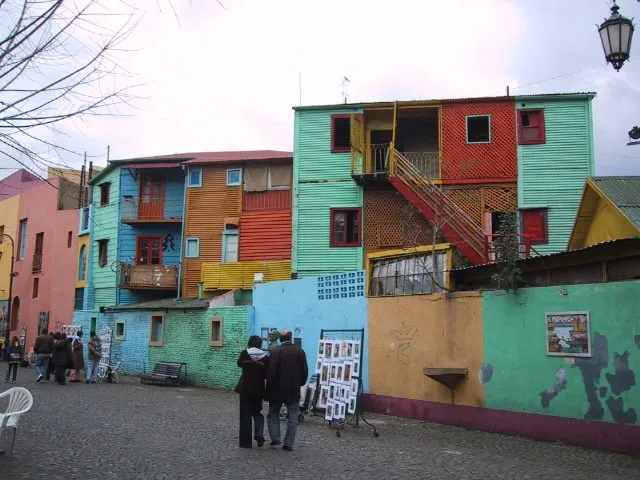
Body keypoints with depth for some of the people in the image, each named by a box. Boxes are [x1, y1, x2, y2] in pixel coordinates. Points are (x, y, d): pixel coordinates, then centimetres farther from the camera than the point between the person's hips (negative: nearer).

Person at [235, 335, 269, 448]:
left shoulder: (244, 353, -8)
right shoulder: (265, 356, -6)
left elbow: (239, 363, 11)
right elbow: (266, 374, -2)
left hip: (245, 388, -1)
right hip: (259, 388, 1)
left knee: (245, 414, 7)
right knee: (257, 412, 19)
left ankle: (246, 442, 8)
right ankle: (259, 434, -3)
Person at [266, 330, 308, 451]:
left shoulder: (276, 352, -11)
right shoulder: (299, 351, -1)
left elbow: (271, 373, -14)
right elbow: (305, 371, 0)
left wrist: (270, 387, -2)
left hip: (278, 389, -2)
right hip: (294, 391, 2)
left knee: (273, 414, 16)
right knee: (293, 417, 8)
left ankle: (275, 439, 8)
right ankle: (289, 443, 6)